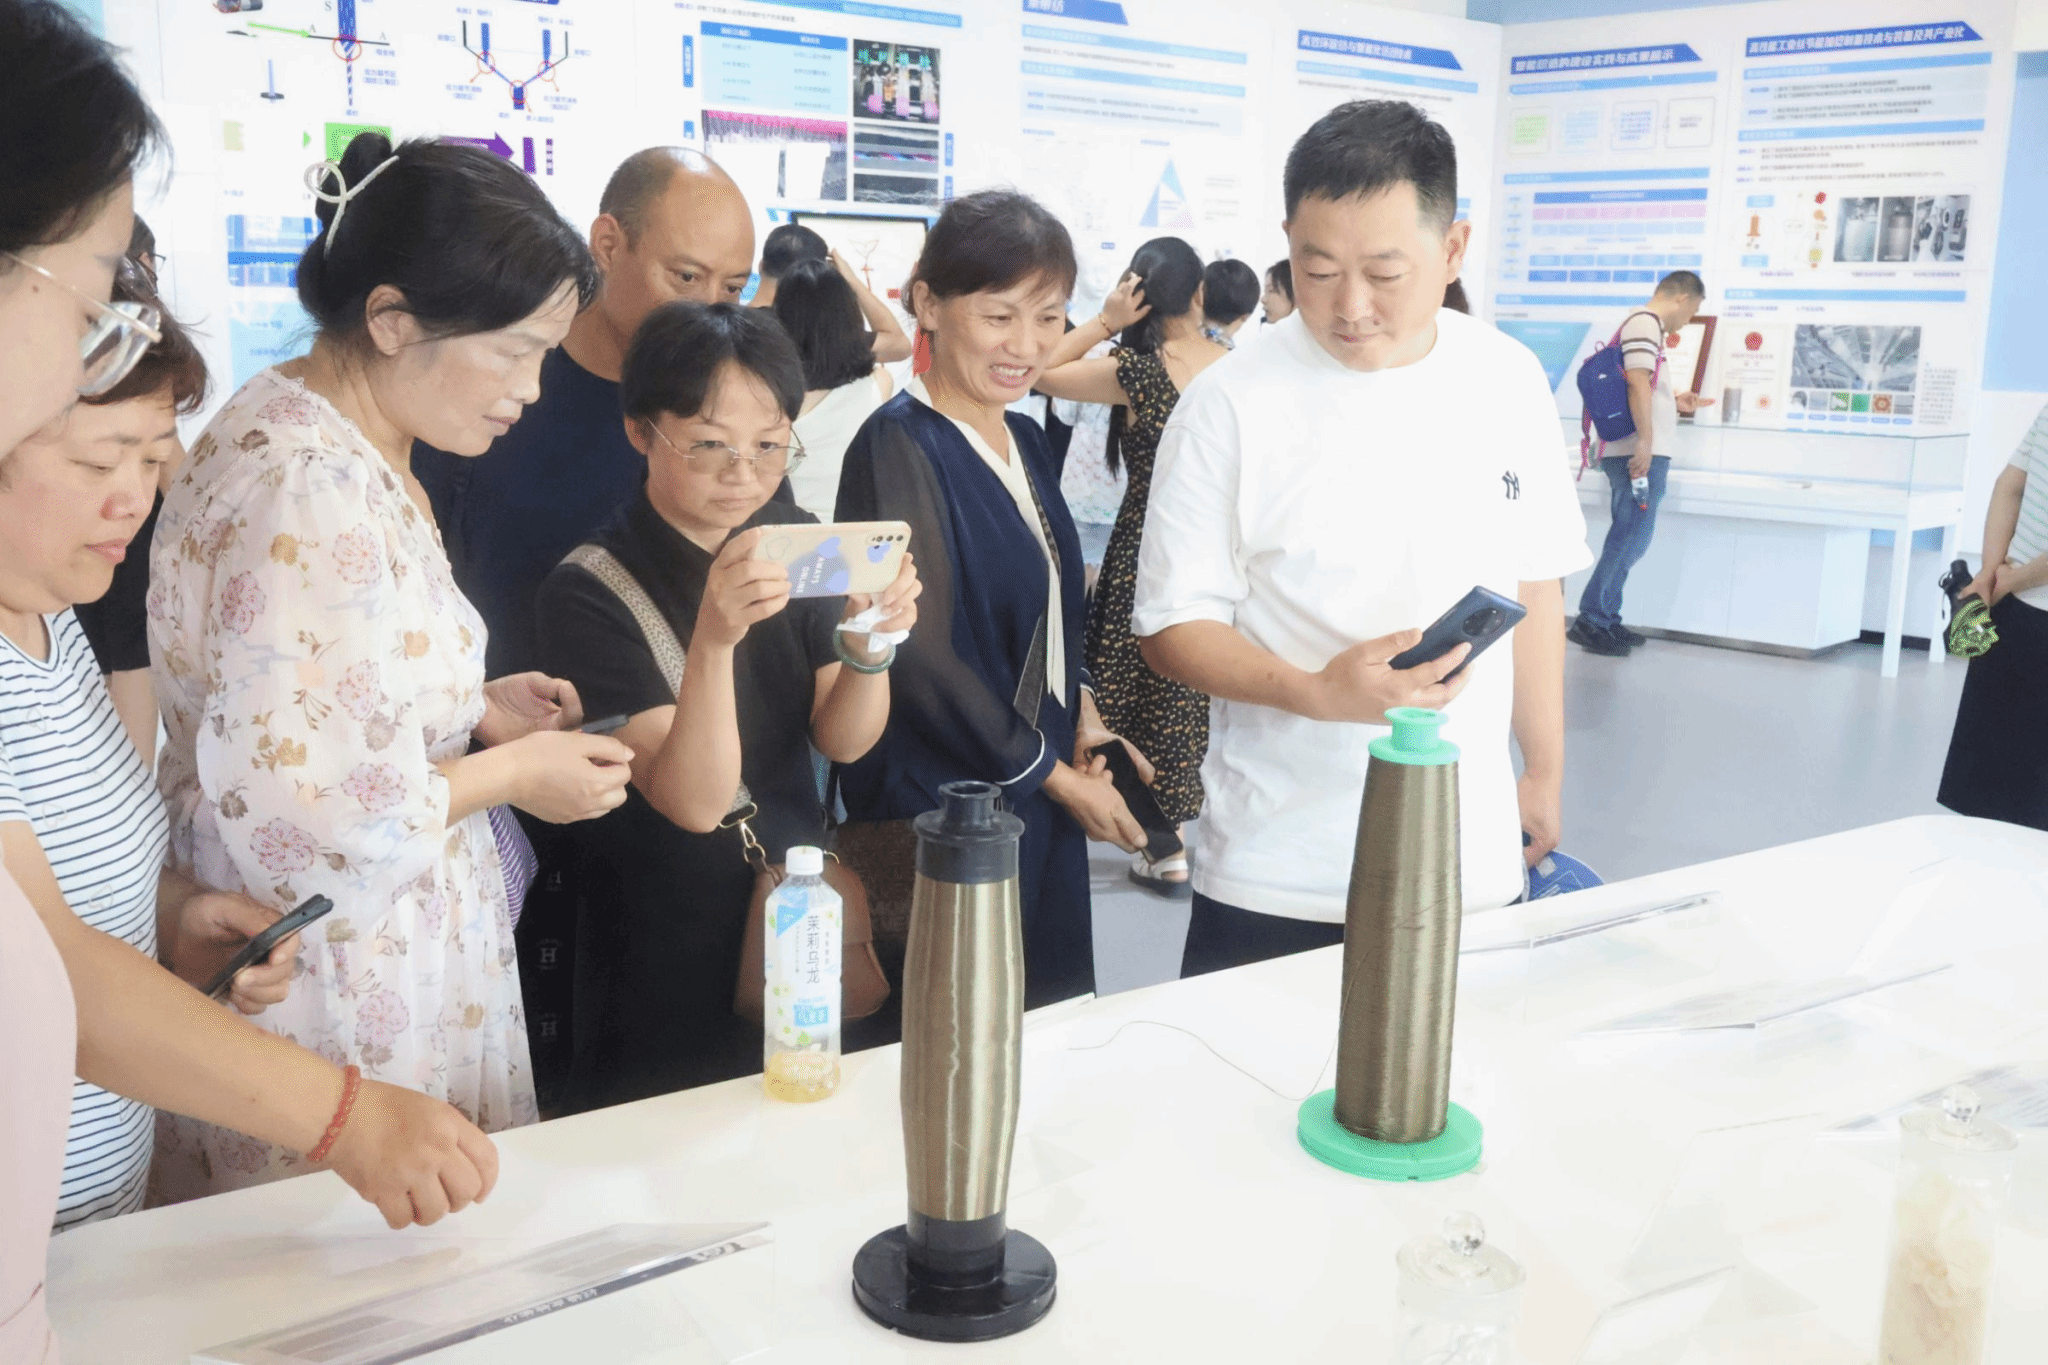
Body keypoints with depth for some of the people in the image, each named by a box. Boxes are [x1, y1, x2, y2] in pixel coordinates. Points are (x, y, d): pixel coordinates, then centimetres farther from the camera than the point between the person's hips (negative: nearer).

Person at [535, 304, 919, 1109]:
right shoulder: (589, 591, -18)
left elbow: (843, 740, -4)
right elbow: (693, 802, -25)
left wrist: (871, 642, -25)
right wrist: (712, 642, -40)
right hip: (668, 970, -5)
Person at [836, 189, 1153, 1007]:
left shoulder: (1023, 441, 9)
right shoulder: (899, 449, -16)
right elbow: (922, 657, -18)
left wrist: (1081, 712, -1)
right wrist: (1057, 776, -10)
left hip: (1038, 798, 8)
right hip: (941, 807, -8)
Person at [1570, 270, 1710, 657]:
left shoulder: (1645, 324, 19)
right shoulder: (1645, 323, -10)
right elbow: (1637, 384, -20)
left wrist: (1674, 402, 33)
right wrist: (1645, 442, -23)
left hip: (1643, 452, 10)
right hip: (1641, 453, -10)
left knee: (1628, 539, 13)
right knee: (1631, 538, -8)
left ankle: (1605, 619, 18)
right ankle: (1590, 621, -6)